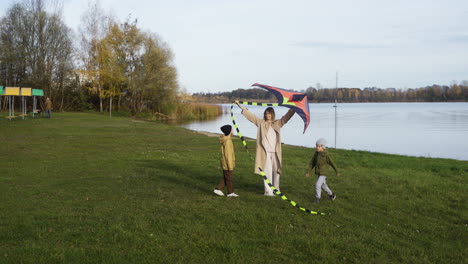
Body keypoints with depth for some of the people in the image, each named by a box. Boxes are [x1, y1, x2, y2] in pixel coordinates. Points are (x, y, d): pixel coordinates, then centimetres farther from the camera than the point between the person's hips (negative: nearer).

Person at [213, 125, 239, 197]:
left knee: (225, 178, 16)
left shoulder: (226, 139, 10)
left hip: (225, 164, 9)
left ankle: (218, 189, 17)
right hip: (227, 163, -9)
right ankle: (230, 192, 11)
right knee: (229, 178, 1)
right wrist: (230, 165, -19)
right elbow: (227, 154, -22)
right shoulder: (227, 141, -21)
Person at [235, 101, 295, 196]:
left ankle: (276, 190, 22)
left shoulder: (278, 123, 11)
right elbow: (249, 114, 5)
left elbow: (287, 116, 10)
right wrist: (239, 105, 2)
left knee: (276, 171, 8)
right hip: (265, 152, -2)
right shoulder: (261, 123, 6)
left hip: (275, 152, 2)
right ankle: (268, 191, 0)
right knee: (267, 171, -4)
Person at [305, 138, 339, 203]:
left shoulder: (326, 155, -20)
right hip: (318, 173, 7)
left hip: (323, 173, -7)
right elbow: (312, 163, 2)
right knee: (323, 185, 20)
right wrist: (308, 172, -3)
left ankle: (317, 198, 2)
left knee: (318, 185, -15)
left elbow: (332, 163, -10)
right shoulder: (316, 154, -4)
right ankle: (331, 195, 40)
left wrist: (337, 172, -1)